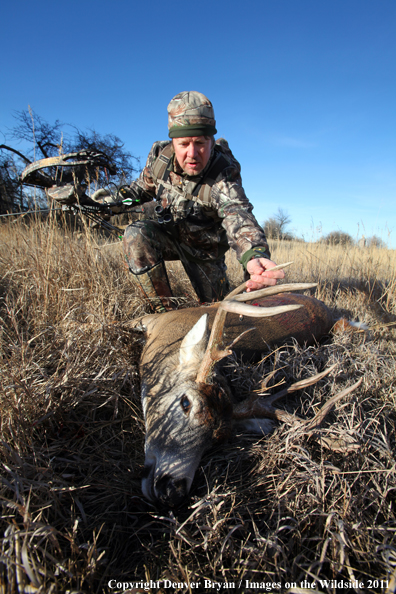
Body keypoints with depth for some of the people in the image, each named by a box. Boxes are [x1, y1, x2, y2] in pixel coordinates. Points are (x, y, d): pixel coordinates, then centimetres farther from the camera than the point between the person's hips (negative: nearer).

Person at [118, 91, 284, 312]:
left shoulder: (223, 180, -34)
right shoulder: (159, 154, -18)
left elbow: (239, 217, -54)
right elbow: (144, 187, 4)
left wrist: (255, 254, -74)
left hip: (203, 247, -2)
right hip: (166, 234, 2)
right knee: (136, 234, -32)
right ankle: (164, 310, -18)